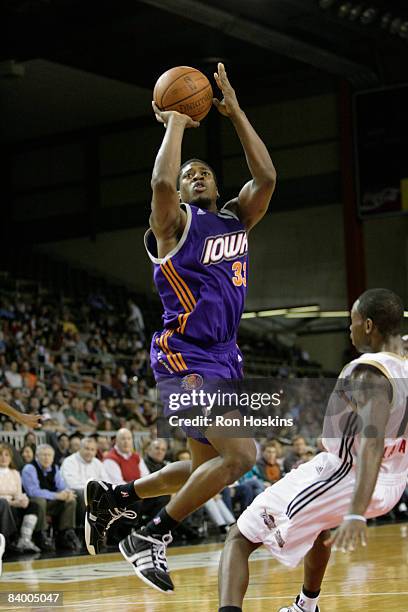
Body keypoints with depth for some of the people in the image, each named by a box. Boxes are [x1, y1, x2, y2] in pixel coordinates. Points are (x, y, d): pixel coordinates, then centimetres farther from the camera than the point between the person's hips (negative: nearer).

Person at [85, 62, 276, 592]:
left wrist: (234, 112, 2)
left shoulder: (237, 219, 15)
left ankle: (112, 496, 29)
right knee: (242, 454, -20)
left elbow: (266, 177, 0)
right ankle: (151, 538, -9)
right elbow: (160, 182, -25)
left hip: (224, 357, 8)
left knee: (205, 468, 15)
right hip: (185, 356, -8)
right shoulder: (175, 223, -4)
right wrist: (175, 122, -11)